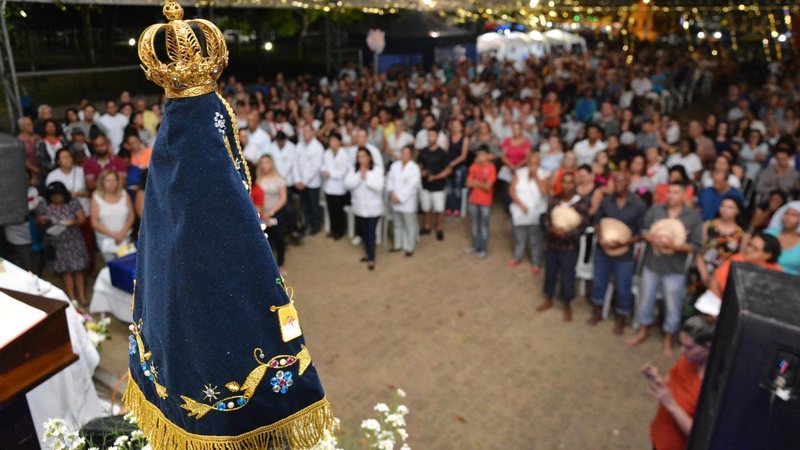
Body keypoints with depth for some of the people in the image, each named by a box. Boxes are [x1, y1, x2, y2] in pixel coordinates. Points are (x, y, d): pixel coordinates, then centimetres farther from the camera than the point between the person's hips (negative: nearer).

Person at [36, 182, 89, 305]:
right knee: (66, 271, 6)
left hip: (74, 241, 0)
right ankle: (71, 298, 16)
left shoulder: (72, 203, -6)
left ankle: (81, 296, 16)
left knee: (78, 270, 4)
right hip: (57, 244, 0)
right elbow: (39, 224, 4)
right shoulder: (43, 206, -4)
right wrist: (42, 222, -18)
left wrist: (73, 222, -25)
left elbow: (82, 219, -5)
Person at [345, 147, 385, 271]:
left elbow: (378, 186, -20)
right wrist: (360, 175, -20)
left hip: (373, 208, -4)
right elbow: (348, 184, -16)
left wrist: (366, 177, -20)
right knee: (363, 232, 15)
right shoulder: (353, 171, 1)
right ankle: (369, 254, 35)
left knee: (371, 233, -4)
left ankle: (371, 259, 4)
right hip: (359, 208, 4)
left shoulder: (377, 171, -7)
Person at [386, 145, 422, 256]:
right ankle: (398, 245, 34)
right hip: (395, 202, 6)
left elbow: (412, 186, -16)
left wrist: (400, 198, -17)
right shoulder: (395, 165, 4)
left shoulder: (414, 168, -12)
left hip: (408, 203, -5)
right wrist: (392, 193, -11)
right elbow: (390, 179, 5)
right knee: (397, 224, 19)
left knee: (410, 226, 4)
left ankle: (409, 247, 17)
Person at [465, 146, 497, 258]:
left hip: (485, 202, -5)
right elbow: (469, 183, -3)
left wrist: (476, 183, -18)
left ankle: (483, 248, 15)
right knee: (475, 223, 15)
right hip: (473, 200, 5)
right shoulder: (474, 166, 0)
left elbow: (488, 186, -19)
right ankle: (476, 245, 28)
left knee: (484, 224, 5)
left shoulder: (491, 168, -14)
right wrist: (481, 184, -18)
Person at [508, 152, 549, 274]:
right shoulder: (520, 173, -1)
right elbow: (512, 191, -5)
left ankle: (536, 263, 15)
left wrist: (535, 176, -19)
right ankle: (518, 257, 38)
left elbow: (544, 191, -20)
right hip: (519, 211, 3)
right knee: (519, 236, 18)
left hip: (536, 213, -3)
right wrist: (520, 204, -16)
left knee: (535, 239, 2)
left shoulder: (543, 175, -6)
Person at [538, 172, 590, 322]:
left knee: (567, 277, 4)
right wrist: (552, 229, -22)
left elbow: (582, 226, -12)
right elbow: (547, 219, 0)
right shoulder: (554, 200, -1)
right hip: (552, 244, 4)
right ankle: (548, 300, 38)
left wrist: (567, 234, -28)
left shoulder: (582, 204, -12)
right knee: (550, 273, 17)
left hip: (570, 247, -4)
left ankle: (567, 306, 25)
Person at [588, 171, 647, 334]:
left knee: (623, 288, 10)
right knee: (598, 282, 17)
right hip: (603, 250, 3)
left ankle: (620, 320, 30)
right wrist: (601, 240, -14)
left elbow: (641, 233, -9)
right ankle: (597, 312, 38)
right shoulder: (606, 201, -3)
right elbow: (597, 223, 4)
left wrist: (623, 244, -23)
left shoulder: (638, 205, -12)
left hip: (625, 253, -3)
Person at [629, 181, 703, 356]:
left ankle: (668, 340, 28)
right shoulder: (655, 209, -2)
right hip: (651, 265, 2)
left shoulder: (694, 217, -9)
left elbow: (695, 246, -11)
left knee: (673, 307, 9)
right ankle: (643, 331, 36)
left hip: (675, 270, -2)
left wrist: (674, 245, -26)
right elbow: (642, 229, 0)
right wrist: (652, 238, -21)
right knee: (646, 299, 16)